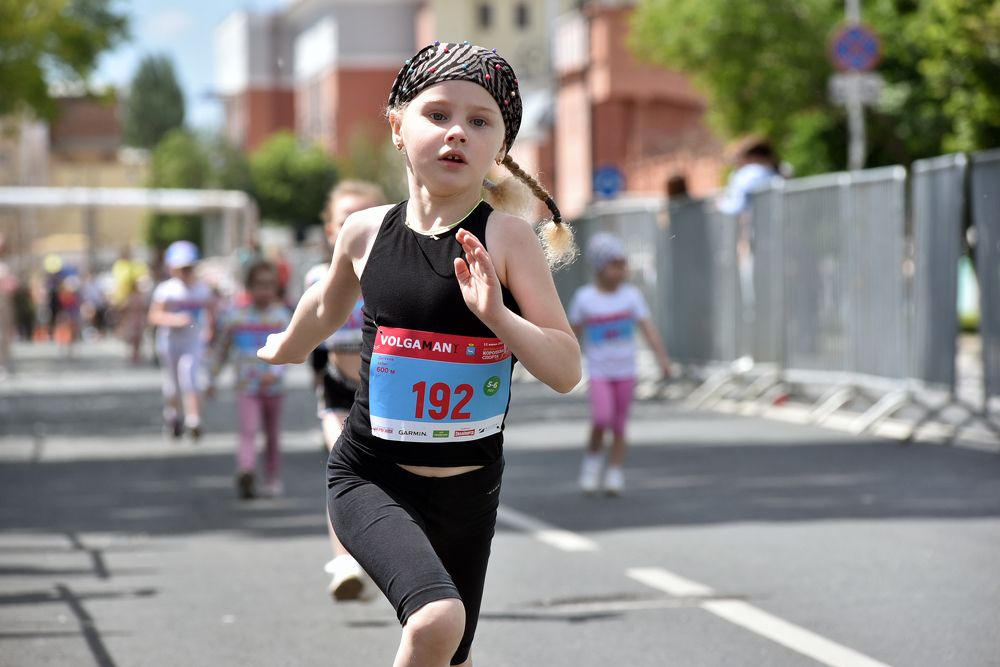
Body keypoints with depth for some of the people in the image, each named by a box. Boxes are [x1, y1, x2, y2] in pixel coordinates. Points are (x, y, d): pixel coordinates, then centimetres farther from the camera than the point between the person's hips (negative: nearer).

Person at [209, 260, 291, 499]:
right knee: (248, 431, -18)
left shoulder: (281, 316, 0)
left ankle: (273, 480, 23)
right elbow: (223, 351, 12)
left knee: (273, 436, 12)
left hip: (272, 386, 1)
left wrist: (274, 372, -27)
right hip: (246, 385, -1)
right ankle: (245, 471, -35)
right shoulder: (235, 317, 2)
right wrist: (213, 379, 12)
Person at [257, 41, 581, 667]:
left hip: (468, 489, 1)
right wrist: (282, 350, 37)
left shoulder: (506, 238, -10)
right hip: (371, 479, -1)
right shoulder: (368, 231, -4)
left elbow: (567, 372, -13)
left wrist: (496, 315, -29)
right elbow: (327, 305, 19)